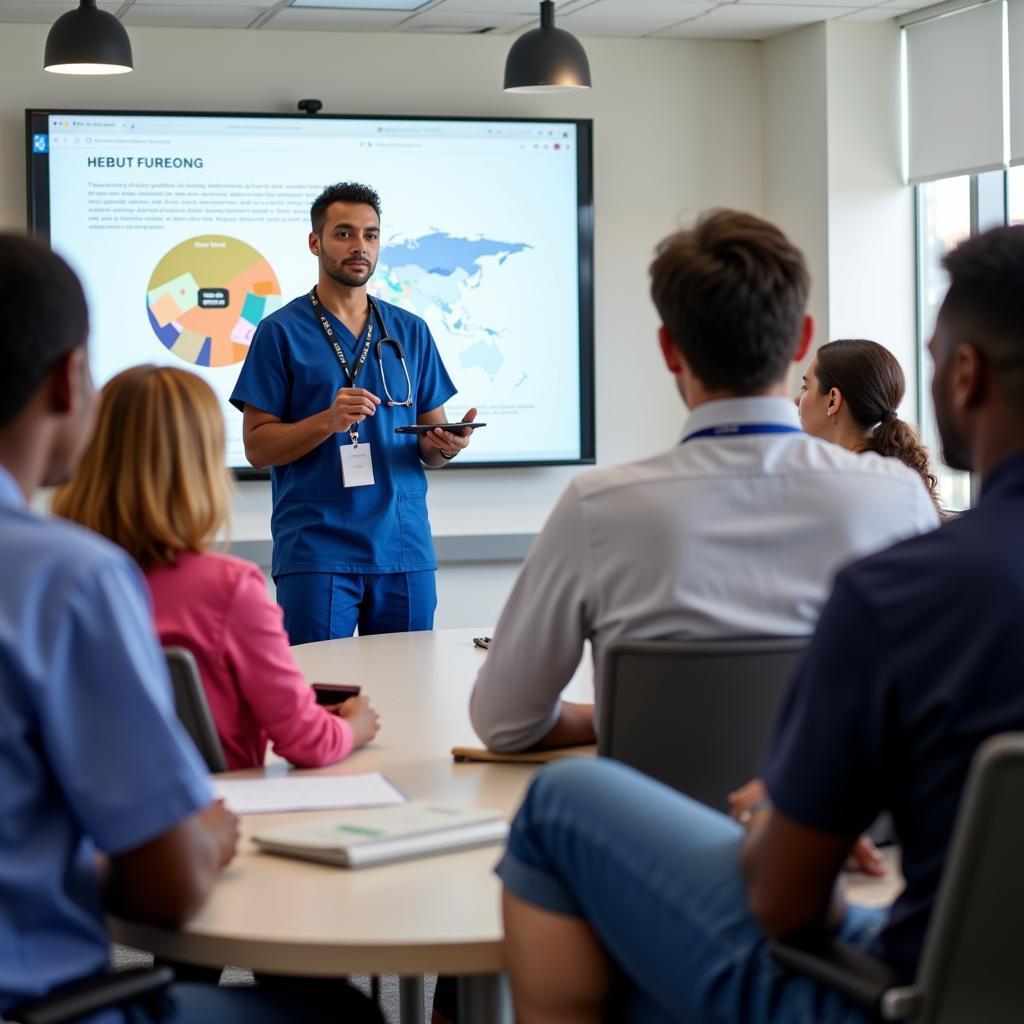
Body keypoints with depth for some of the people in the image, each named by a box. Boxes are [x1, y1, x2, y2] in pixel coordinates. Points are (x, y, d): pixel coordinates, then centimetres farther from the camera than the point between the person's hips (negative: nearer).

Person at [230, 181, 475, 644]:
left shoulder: (410, 331, 12)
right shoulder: (281, 331, 0)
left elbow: (431, 440, 14)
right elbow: (257, 446, -3)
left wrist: (446, 445, -9)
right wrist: (329, 421, -19)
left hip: (404, 548, 4)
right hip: (316, 550, -3)